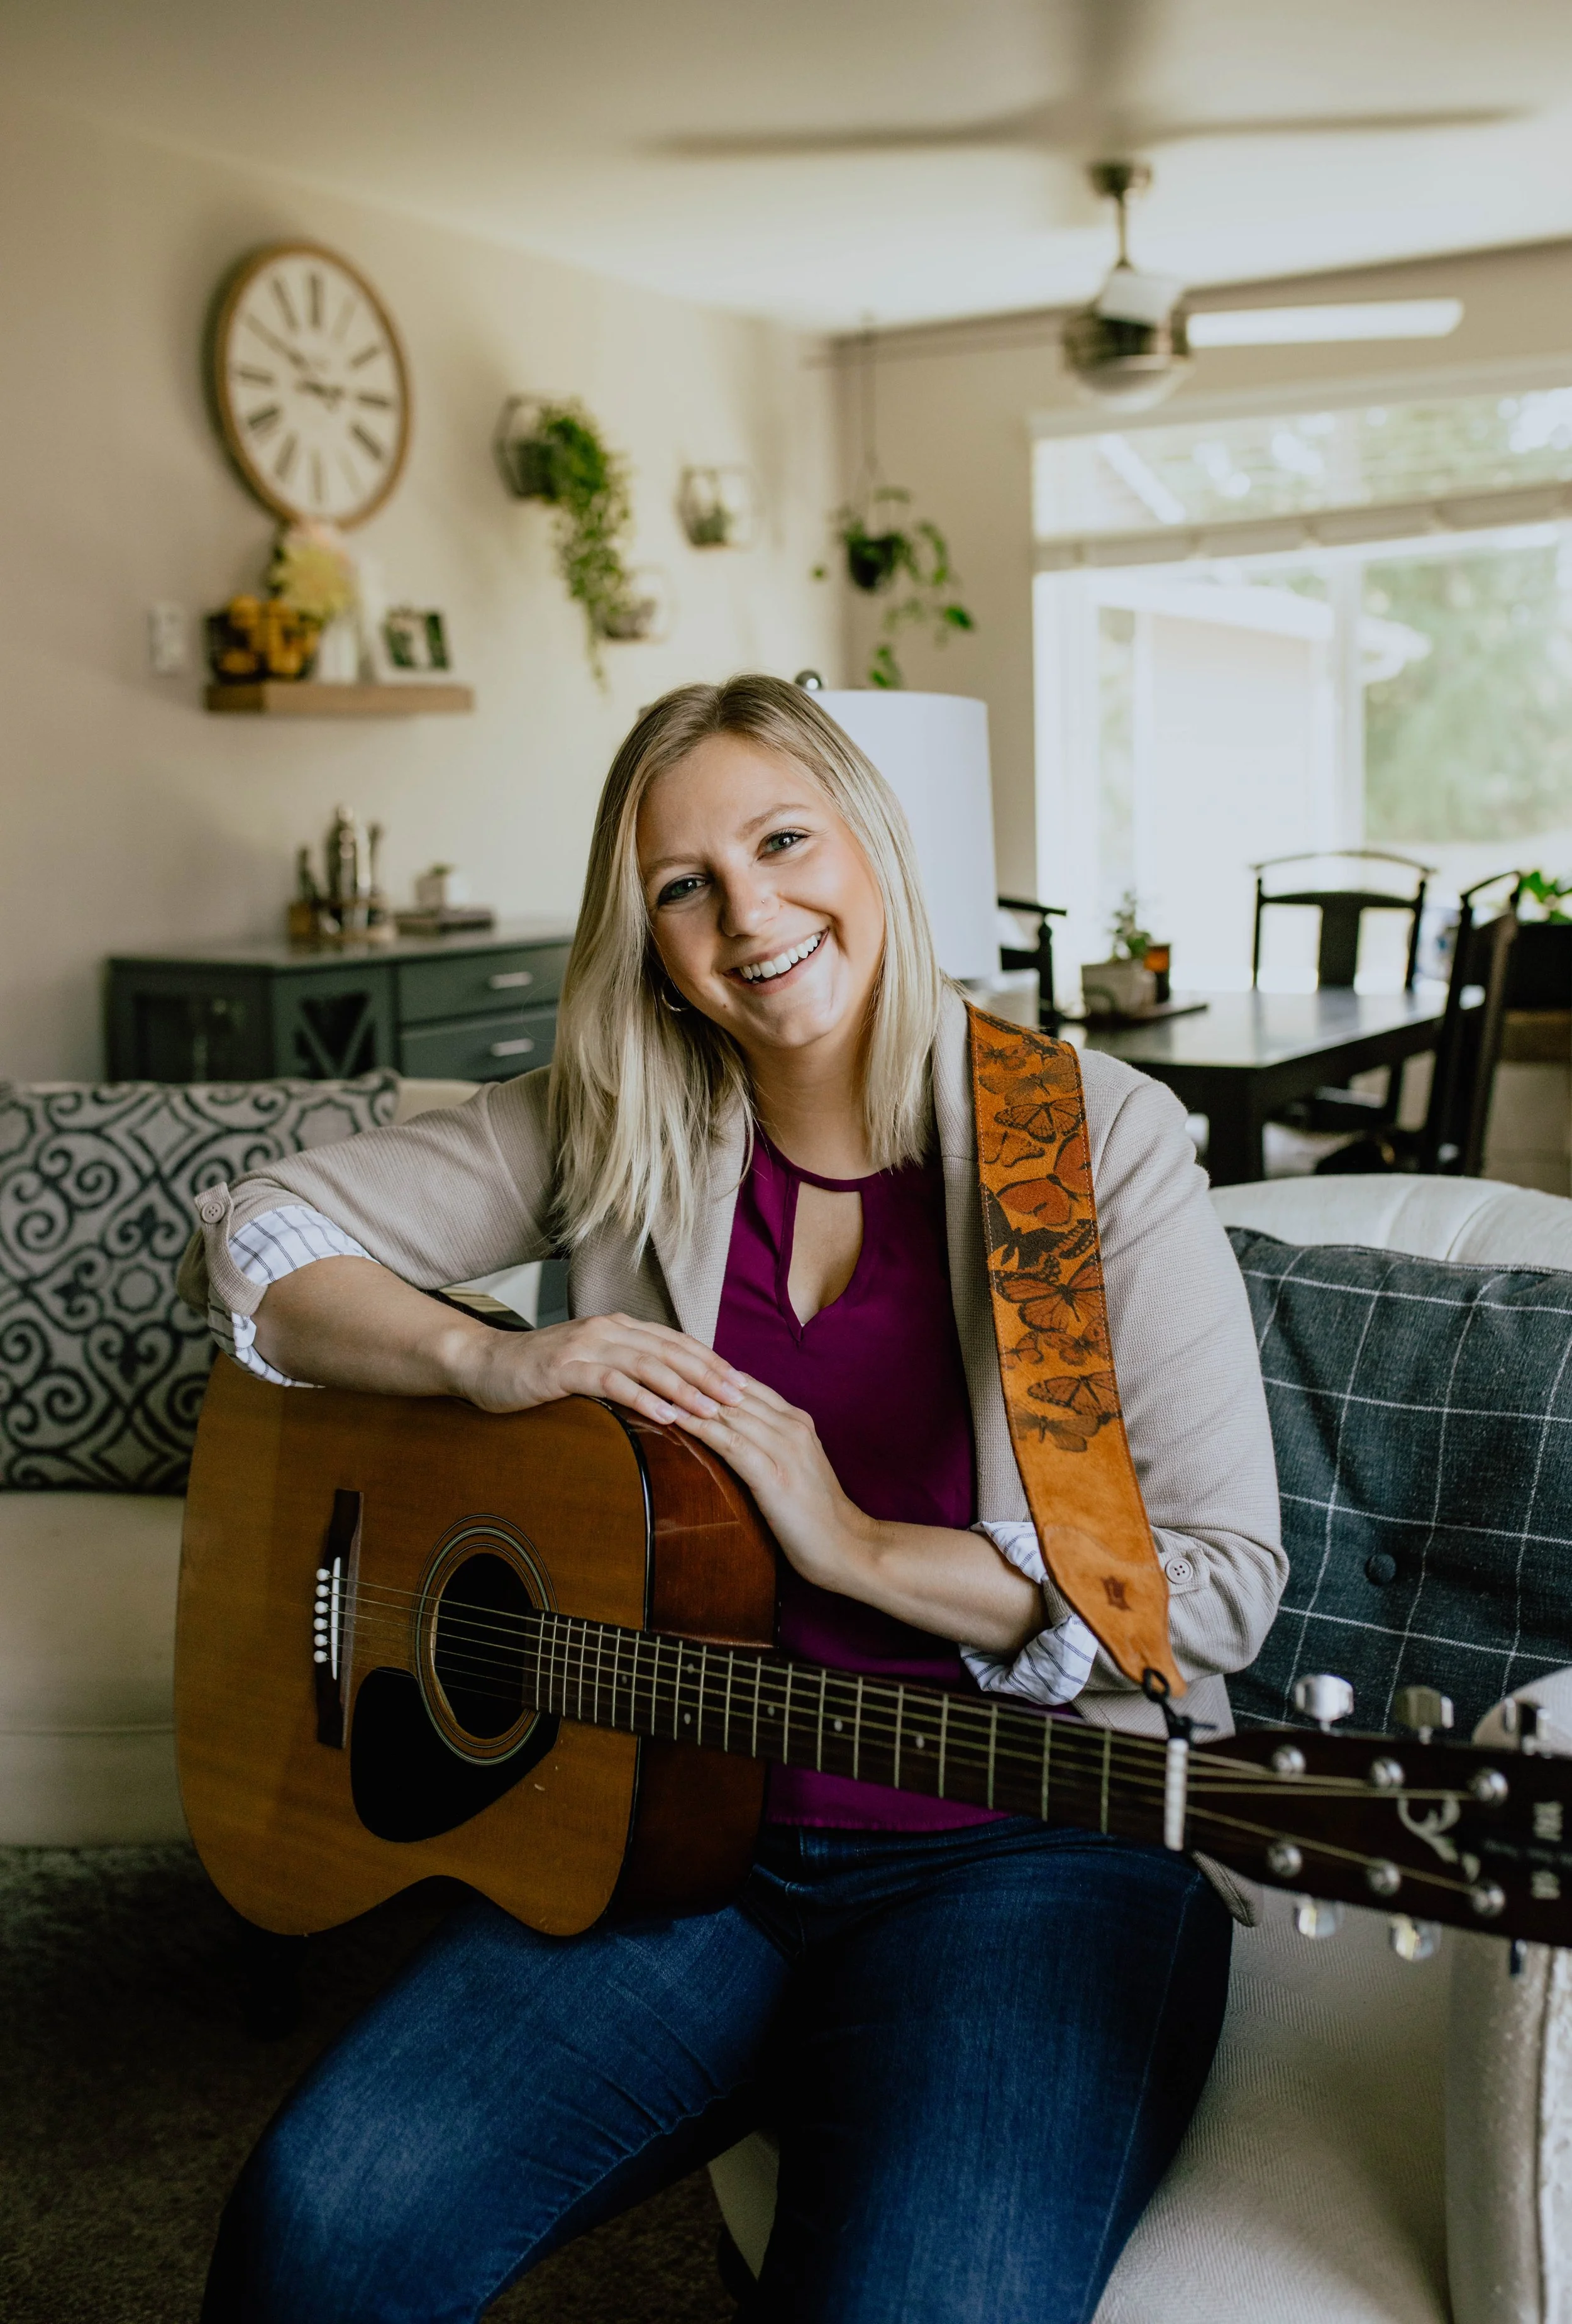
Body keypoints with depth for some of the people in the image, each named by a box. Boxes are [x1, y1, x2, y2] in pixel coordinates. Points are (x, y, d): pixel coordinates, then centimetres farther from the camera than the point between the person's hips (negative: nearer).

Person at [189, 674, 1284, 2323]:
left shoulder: (1095, 1138, -4)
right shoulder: (613, 1132, 6)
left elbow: (1222, 1585, -8)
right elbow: (265, 1235, 7)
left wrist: (861, 1549, -16)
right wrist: (487, 1362, -10)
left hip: (1022, 1845, -2)